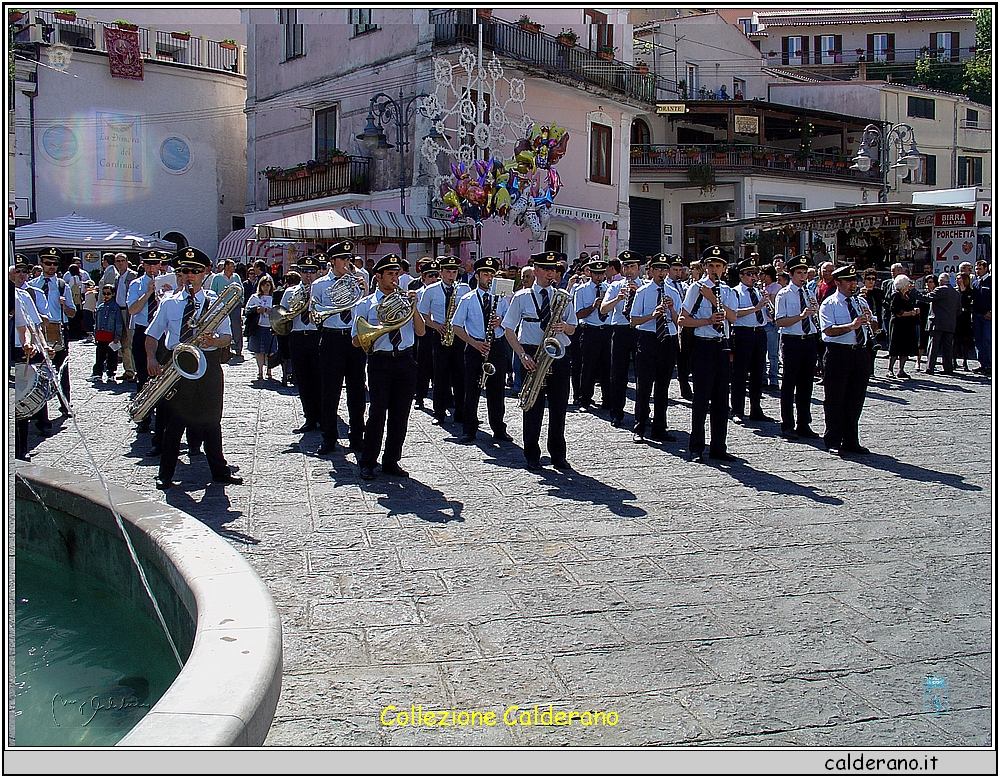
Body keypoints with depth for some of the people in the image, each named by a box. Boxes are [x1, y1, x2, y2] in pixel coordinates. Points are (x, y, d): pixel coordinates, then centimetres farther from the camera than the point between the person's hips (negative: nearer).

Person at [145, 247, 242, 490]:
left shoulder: (214, 302, 5)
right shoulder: (169, 303, 7)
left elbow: (227, 336, 3)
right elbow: (152, 335, 8)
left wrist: (213, 341, -19)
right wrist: (151, 359, -8)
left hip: (208, 365, 0)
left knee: (211, 420, 6)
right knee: (174, 420, 3)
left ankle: (220, 470, 17)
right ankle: (165, 474, 13)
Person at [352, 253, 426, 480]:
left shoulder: (404, 300, 14)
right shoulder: (365, 305, 5)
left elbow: (420, 332, 5)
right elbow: (356, 341, 0)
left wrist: (414, 307, -8)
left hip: (406, 361, 3)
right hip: (380, 362, -3)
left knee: (400, 415, 6)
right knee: (377, 413, -7)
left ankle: (391, 461, 17)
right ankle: (367, 463, 7)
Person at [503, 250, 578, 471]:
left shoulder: (563, 297, 12)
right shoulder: (521, 297, 4)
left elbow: (572, 329, 13)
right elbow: (509, 329, 2)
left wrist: (564, 327, -11)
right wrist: (522, 355, -10)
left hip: (558, 355, 2)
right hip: (532, 355, -2)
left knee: (559, 407, 4)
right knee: (533, 407, 0)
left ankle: (558, 456, 15)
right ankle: (532, 456, 11)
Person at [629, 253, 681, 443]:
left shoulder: (673, 293, 10)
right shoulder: (643, 292, 1)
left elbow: (678, 322, 6)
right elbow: (633, 321, -3)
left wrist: (672, 309, -12)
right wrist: (652, 315, -18)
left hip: (668, 340, 4)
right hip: (648, 339, -3)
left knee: (663, 385, 9)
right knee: (644, 385, -2)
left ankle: (659, 428, 19)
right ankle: (639, 429, 7)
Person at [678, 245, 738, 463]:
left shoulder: (728, 292, 12)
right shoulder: (696, 289, -1)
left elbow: (733, 318, -5)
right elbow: (682, 320, -6)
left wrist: (713, 298, -15)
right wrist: (708, 320, -16)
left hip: (722, 346, 5)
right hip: (703, 346, -5)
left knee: (721, 399, 8)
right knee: (701, 398, -3)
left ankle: (718, 447, 17)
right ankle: (696, 449, 6)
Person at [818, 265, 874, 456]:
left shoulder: (860, 302, 17)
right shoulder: (829, 304, -2)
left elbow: (873, 329, 16)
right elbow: (829, 330, -16)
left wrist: (869, 319, -5)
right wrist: (851, 326, -28)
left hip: (861, 353, 6)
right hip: (838, 353, -6)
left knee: (856, 400, 11)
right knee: (835, 399, -1)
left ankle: (851, 441, 20)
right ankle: (833, 442, 8)